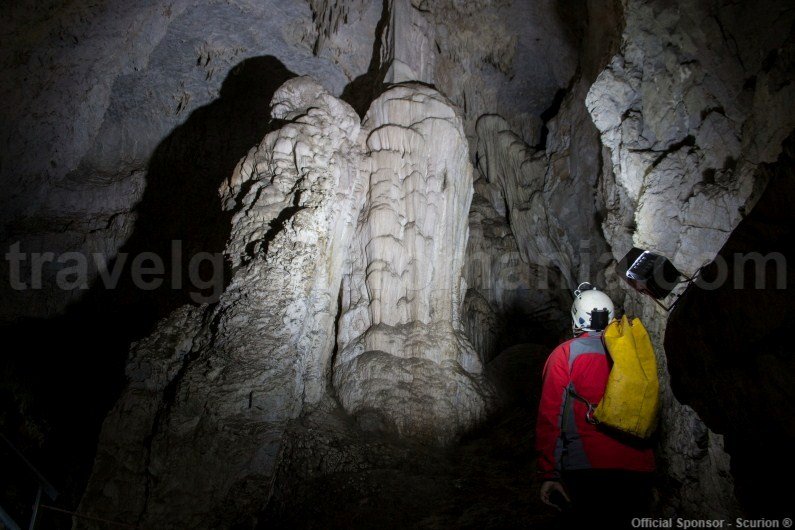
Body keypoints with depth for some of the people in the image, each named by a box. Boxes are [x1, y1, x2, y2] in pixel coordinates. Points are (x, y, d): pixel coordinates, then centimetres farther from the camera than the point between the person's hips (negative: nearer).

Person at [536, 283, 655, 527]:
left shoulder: (566, 354, -2)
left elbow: (550, 416, -6)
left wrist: (548, 474, -3)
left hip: (587, 469, -3)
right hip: (639, 471, 4)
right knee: (621, 522, 17)